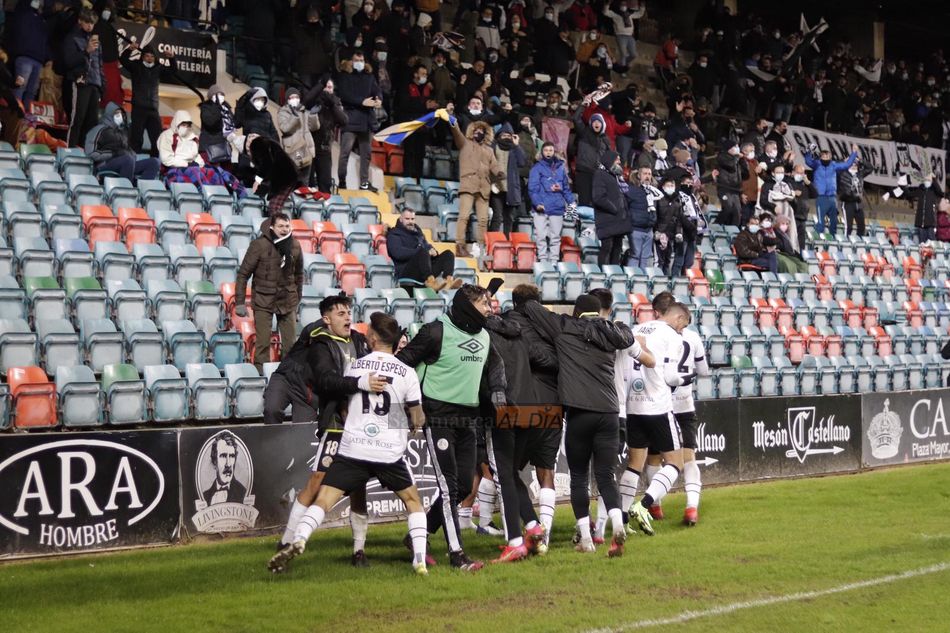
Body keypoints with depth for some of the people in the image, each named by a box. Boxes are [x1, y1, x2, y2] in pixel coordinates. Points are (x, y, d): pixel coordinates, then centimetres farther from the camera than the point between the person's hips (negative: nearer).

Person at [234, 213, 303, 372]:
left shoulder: (295, 245, 0)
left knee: (291, 342, 4)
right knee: (262, 343, -5)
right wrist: (239, 302, -10)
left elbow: (298, 274, 15)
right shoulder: (259, 245, -12)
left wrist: (298, 298, 15)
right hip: (263, 299, -4)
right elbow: (243, 274, -8)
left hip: (287, 299, 4)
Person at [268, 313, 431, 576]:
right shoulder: (407, 373, 0)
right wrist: (414, 425, 28)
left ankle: (298, 540, -24)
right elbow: (418, 421, 5)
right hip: (390, 452, 0)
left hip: (352, 448, 0)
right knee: (413, 501, 18)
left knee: (323, 501, 0)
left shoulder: (353, 366, 5)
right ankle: (420, 559, 7)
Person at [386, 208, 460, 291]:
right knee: (423, 252, -33)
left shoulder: (417, 231, 29)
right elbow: (398, 253, -11)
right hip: (405, 271, -7)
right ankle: (431, 281, -56)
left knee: (448, 254, -10)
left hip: (425, 270, 7)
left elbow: (427, 246, 28)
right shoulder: (394, 234, 7)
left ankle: (448, 280, -39)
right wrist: (423, 252, -16)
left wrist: (433, 251, 0)